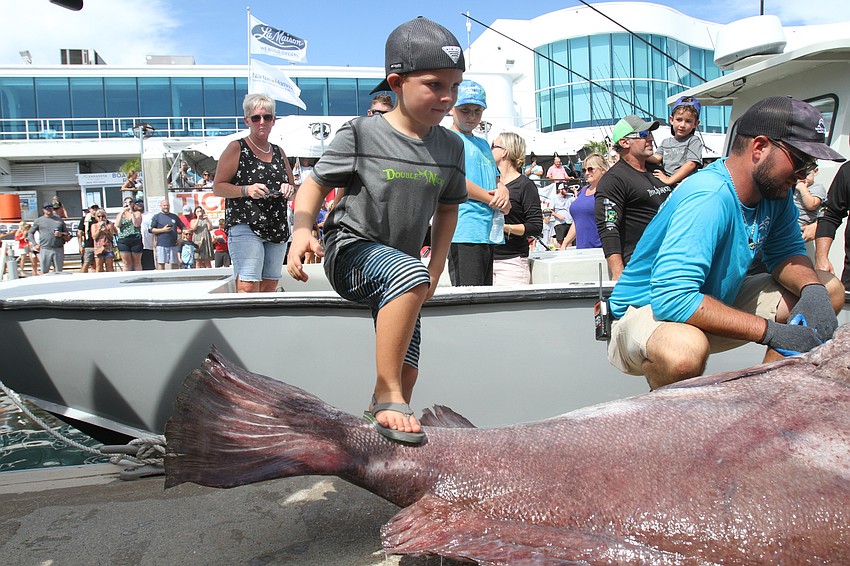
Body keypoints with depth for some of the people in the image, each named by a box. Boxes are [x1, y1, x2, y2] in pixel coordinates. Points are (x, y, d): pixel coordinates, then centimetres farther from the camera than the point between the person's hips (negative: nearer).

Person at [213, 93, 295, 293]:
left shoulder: (278, 152, 18)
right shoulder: (236, 148, 1)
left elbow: (293, 186, 26)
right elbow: (218, 187, -2)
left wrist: (289, 189, 2)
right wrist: (247, 190, -18)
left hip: (278, 229, 6)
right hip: (245, 226, -6)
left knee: (269, 287, 6)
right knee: (248, 286, -17)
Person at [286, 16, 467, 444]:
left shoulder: (450, 147, 0)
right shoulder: (361, 134, -14)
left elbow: (447, 209, 13)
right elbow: (314, 186, -5)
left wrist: (435, 271, 7)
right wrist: (302, 230, -25)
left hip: (399, 263, 6)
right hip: (350, 250, -6)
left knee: (406, 375, 4)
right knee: (409, 274, -38)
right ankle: (388, 397, -28)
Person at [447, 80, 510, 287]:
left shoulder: (483, 143, 24)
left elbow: (496, 179, 24)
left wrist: (503, 190, -1)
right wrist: (493, 200, -7)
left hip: (489, 231, 9)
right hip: (465, 232, -8)